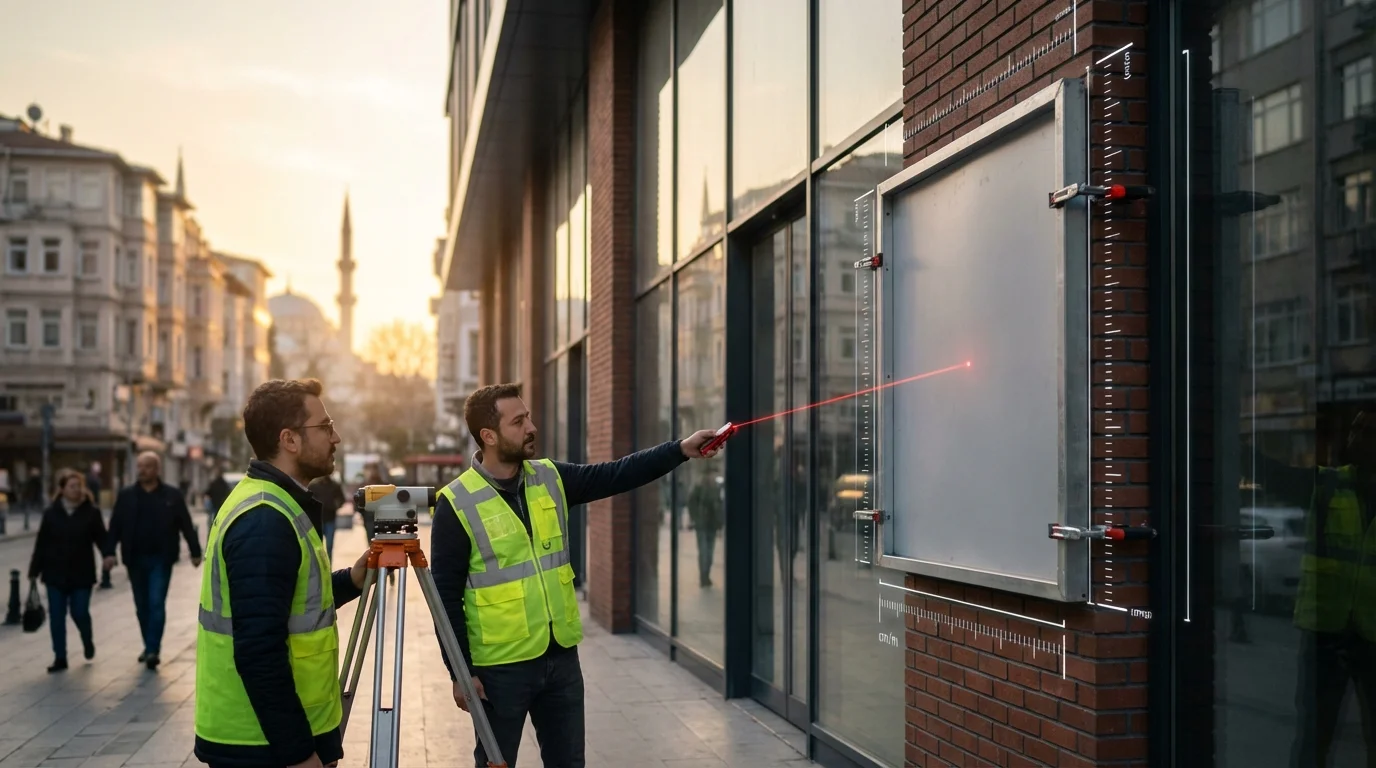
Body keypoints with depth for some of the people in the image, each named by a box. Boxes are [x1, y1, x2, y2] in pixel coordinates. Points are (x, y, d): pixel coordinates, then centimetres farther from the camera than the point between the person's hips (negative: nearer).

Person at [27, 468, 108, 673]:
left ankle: (88, 640, 31)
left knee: (80, 612, -1)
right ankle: (60, 657, 11)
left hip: (82, 573, -2)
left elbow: (101, 538, -5)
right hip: (55, 573, 2)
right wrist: (34, 570, 1)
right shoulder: (51, 513, 0)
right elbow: (41, 544, 2)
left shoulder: (91, 512, -4)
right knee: (56, 616, 3)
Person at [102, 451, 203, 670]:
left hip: (161, 559, -3)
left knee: (156, 604, -10)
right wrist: (109, 552, -9)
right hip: (135, 559, 3)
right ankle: (149, 647, 23)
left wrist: (195, 552, 0)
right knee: (142, 606, 11)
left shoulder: (172, 496, 0)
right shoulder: (126, 496, 5)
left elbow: (186, 526, 1)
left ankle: (153, 650, -10)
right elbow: (115, 526, 2)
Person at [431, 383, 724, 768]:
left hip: (561, 656, 5)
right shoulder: (457, 505, -13)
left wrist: (680, 449, -12)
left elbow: (615, 476, -1)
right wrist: (459, 670, -12)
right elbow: (446, 594, -11)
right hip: (501, 666, -5)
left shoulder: (551, 479, 3)